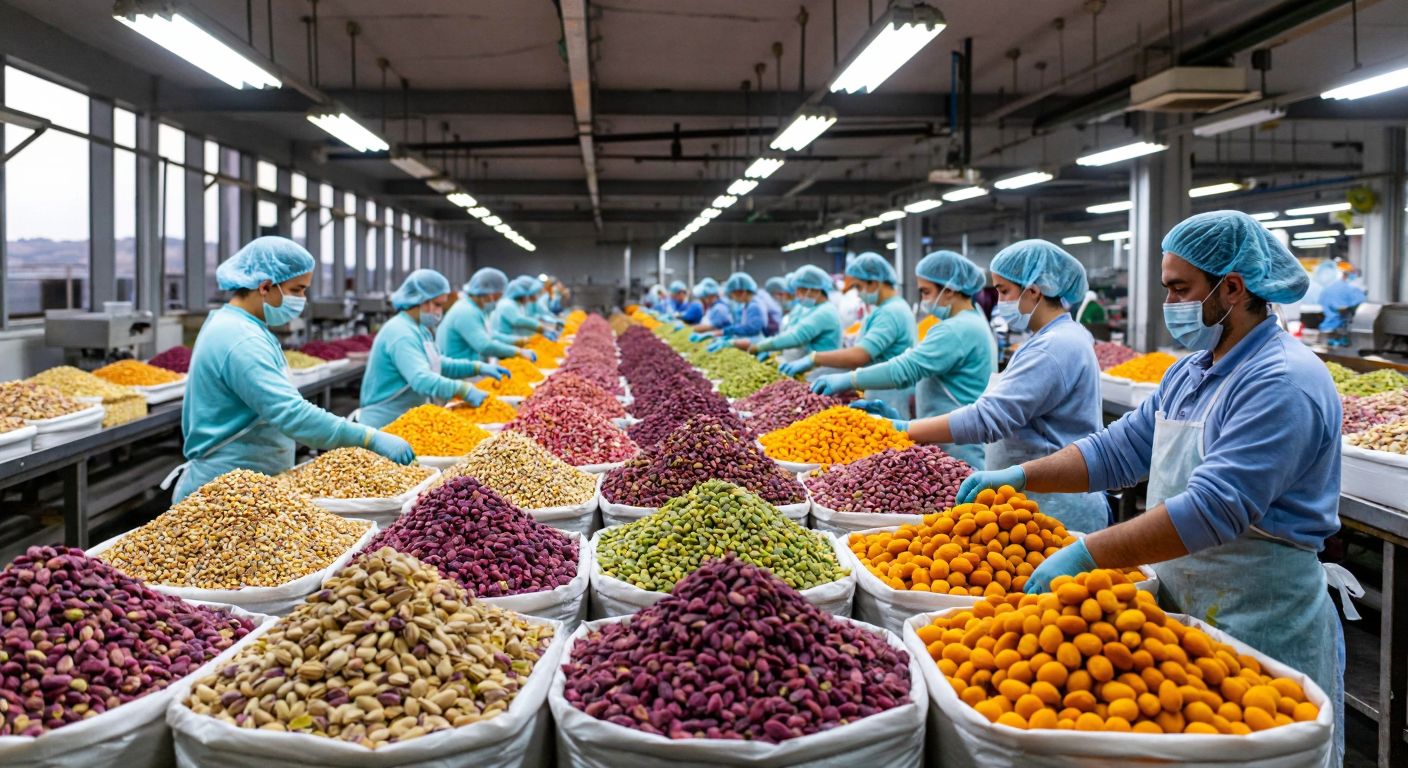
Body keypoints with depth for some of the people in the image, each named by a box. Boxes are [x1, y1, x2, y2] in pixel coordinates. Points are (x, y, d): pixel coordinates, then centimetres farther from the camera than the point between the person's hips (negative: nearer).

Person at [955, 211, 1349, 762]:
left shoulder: (1284, 382, -21)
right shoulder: (1191, 371, 10)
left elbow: (1212, 509, -30)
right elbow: (1122, 448, 13)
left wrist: (1087, 555, -33)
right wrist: (1021, 477, 1)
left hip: (1259, 626, -8)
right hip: (1181, 605, 9)